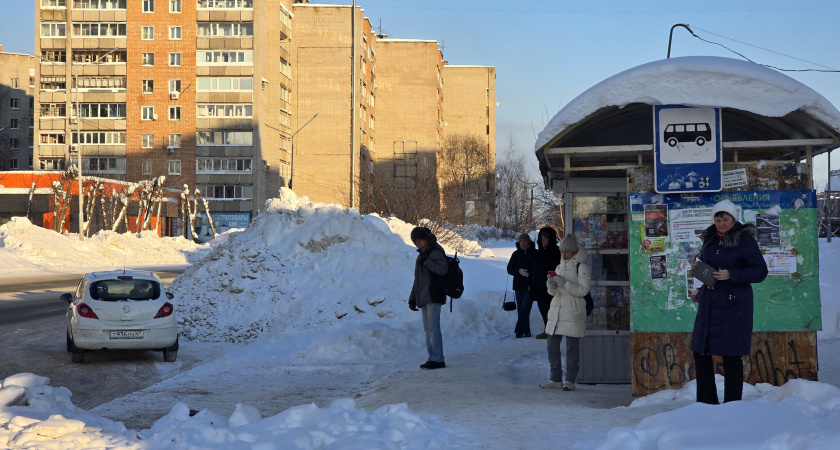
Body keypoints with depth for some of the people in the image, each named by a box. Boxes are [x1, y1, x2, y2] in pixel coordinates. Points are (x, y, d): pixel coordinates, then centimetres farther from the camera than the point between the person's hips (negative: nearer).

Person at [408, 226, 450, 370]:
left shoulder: (435, 252, -6)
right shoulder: (422, 254, 22)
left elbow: (443, 269, -23)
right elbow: (418, 280, 25)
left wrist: (425, 261, -20)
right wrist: (412, 298, 22)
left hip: (433, 296, -10)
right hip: (424, 297, 10)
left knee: (433, 327, -13)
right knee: (428, 329, 9)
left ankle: (437, 359, -14)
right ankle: (432, 358, 11)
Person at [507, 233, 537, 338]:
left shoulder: (535, 253, 0)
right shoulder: (516, 254, 10)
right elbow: (509, 269, 9)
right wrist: (519, 271, -12)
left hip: (530, 286, -4)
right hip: (519, 286, 4)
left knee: (525, 309, -11)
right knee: (520, 310, 4)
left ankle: (519, 331, -11)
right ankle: (526, 332, 9)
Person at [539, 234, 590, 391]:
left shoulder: (581, 267, -5)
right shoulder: (559, 267, 16)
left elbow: (583, 290, -12)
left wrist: (564, 283, -20)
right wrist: (551, 285, -5)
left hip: (573, 312, -7)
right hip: (556, 311, 7)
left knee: (572, 347, -3)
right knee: (552, 345, 6)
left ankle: (570, 380, 3)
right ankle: (556, 379, 13)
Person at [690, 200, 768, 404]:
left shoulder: (745, 241, -9)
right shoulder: (709, 239, 9)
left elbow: (760, 271, -12)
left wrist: (731, 275, -22)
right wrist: (697, 267, -1)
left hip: (734, 304, -7)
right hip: (709, 304, 7)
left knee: (731, 356, -3)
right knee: (700, 352, 9)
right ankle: (706, 402, 22)